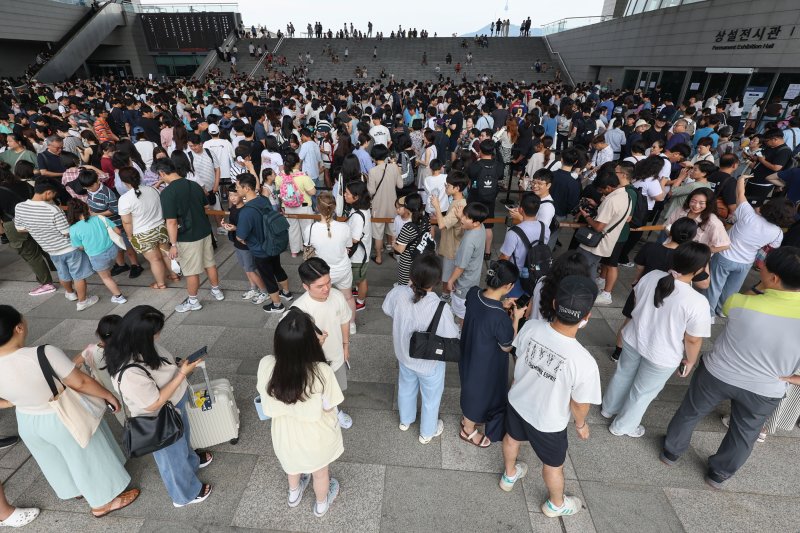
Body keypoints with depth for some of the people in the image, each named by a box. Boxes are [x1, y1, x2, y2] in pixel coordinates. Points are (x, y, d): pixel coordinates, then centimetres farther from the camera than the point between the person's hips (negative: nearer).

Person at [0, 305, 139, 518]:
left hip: (27, 422, 5)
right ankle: (103, 503, 36)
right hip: (65, 419, -5)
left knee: (56, 461, 31)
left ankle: (73, 490, 55)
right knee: (87, 458, 18)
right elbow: (80, 382, -25)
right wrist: (109, 396, -8)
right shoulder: (44, 354, -34)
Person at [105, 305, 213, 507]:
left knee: (182, 440, 35)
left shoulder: (139, 346, -18)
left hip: (175, 405, 7)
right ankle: (186, 494, 49)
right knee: (173, 457, 22)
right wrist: (182, 373, -31)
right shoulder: (130, 373, -42)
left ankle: (192, 460, 66)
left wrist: (178, 366, -9)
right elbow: (154, 404, -31)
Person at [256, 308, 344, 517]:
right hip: (316, 437, -2)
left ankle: (294, 494, 68)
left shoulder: (266, 365, -29)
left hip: (285, 433, 3)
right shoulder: (322, 371, -39)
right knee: (320, 472, 32)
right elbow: (328, 407, -20)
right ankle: (321, 504, 61)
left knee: (293, 462, 38)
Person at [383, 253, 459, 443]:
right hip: (430, 362, -4)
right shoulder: (440, 308, -38)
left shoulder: (398, 293, -25)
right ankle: (427, 432, 52)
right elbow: (452, 338, -22)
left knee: (406, 388, 33)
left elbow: (387, 310, -3)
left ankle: (405, 420, 60)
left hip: (404, 355, 4)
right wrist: (457, 326, -3)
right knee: (431, 397, 26)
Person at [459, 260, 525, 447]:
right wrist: (515, 318, -13)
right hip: (486, 365, -6)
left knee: (471, 388, 32)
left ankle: (467, 418, 60)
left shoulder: (473, 293, -18)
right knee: (480, 393, 22)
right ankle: (468, 430, 49)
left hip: (469, 354, 7)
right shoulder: (501, 318, -38)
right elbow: (507, 347, -18)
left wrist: (501, 306, -2)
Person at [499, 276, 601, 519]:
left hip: (517, 401, 4)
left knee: (512, 438, 34)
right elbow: (579, 405, -19)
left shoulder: (531, 327, -27)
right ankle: (556, 504, 58)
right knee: (553, 465, 28)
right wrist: (581, 424, 4)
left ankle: (509, 476, 64)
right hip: (548, 421, -4)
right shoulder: (584, 363, -38)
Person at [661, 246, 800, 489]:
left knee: (690, 413, 24)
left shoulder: (740, 302, -25)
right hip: (764, 391, 2)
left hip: (717, 374, -1)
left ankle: (671, 451, 43)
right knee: (744, 434, 26)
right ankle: (719, 473, 46)